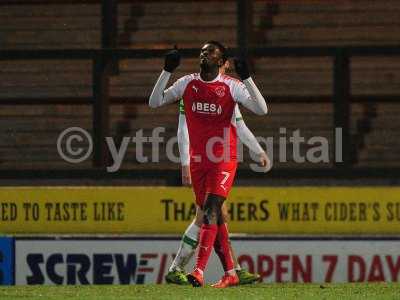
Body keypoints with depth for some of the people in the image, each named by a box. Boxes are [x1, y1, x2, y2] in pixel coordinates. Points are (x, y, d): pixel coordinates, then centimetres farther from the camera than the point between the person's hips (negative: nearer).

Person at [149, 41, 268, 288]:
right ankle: (230, 273, 17)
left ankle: (199, 271, -26)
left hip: (224, 160, -5)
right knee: (215, 218, 8)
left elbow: (261, 110, -14)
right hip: (198, 160, 5)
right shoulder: (188, 83, 5)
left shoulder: (231, 86, -6)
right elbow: (154, 102, 3)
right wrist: (167, 71, -8)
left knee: (211, 210, -18)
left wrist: (246, 78, -24)